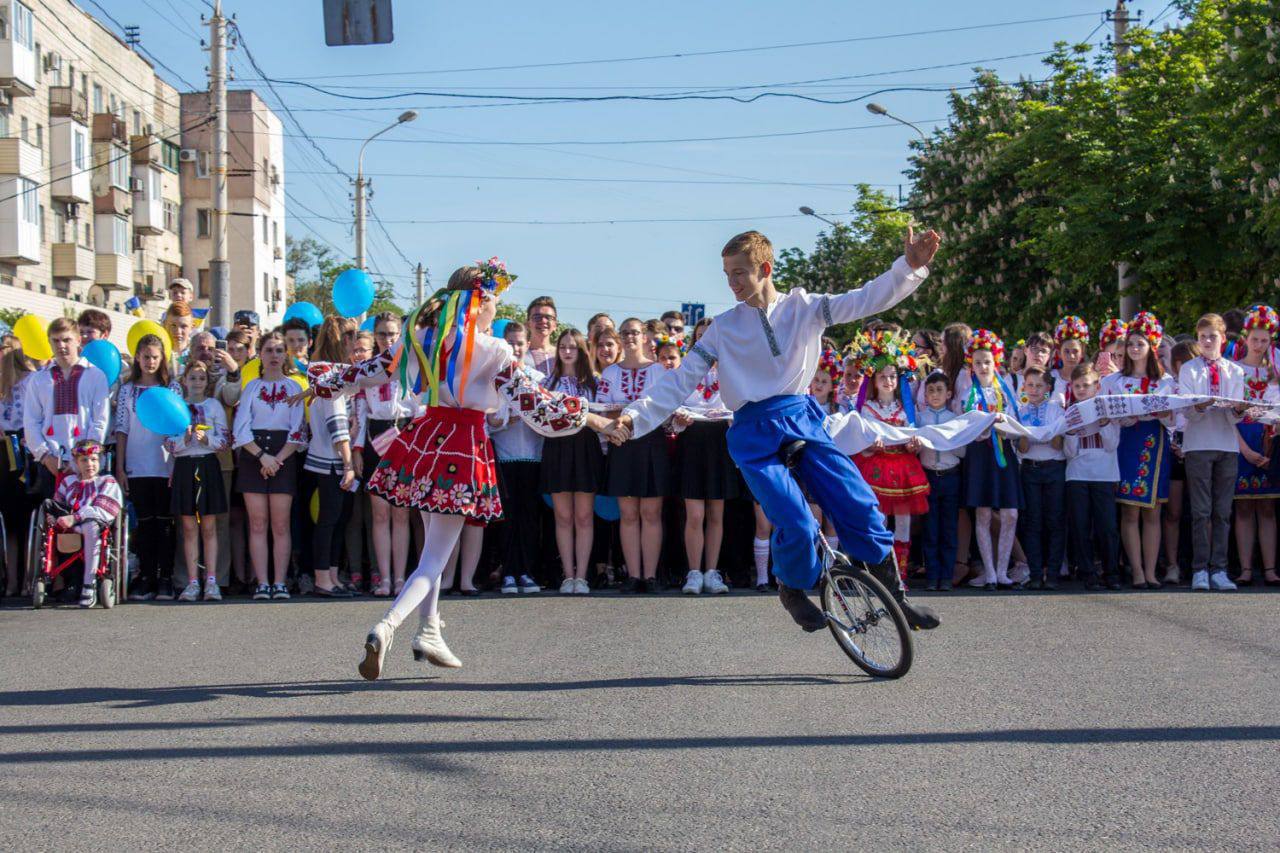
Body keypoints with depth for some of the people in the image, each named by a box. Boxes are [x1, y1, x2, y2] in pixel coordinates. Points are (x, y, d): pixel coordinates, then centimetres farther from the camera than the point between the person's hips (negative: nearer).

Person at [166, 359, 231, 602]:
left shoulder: (214, 405, 5)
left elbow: (224, 440, 0)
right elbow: (169, 444, 3)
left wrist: (206, 439, -18)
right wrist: (186, 438, -16)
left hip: (208, 466, -1)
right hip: (184, 466, 1)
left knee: (209, 527, 0)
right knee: (189, 527, 2)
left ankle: (211, 582, 0)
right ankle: (193, 583, 4)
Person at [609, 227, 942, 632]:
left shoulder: (803, 308, 6)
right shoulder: (723, 327, 5)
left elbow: (867, 300, -3)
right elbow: (680, 381, 3)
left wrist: (910, 266, -18)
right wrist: (635, 417, -9)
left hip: (803, 420, 2)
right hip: (755, 437, -2)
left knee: (860, 506, -11)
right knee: (797, 525, -19)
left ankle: (893, 594, 7)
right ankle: (792, 590, 12)